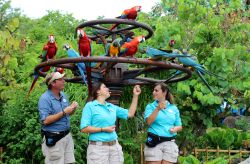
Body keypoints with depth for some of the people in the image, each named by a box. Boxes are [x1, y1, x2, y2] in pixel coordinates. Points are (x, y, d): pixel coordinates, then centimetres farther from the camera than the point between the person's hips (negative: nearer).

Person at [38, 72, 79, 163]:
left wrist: (72, 108, -3)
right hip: (54, 139, -7)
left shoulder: (62, 95, 9)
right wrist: (63, 112, -22)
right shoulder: (45, 99, -16)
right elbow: (45, 121, -24)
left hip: (67, 135, 8)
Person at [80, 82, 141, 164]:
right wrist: (104, 129, -12)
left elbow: (130, 114, 15)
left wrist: (135, 96, 13)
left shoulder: (112, 107, 14)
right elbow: (84, 128, -10)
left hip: (114, 146, 6)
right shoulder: (90, 106, -3)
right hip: (98, 147, -5)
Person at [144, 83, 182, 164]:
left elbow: (179, 126, 14)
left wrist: (175, 128, -8)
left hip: (169, 143, 2)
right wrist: (157, 109, -23)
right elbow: (149, 122, -12)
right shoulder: (150, 106, 5)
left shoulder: (173, 108, 10)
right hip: (154, 143, -2)